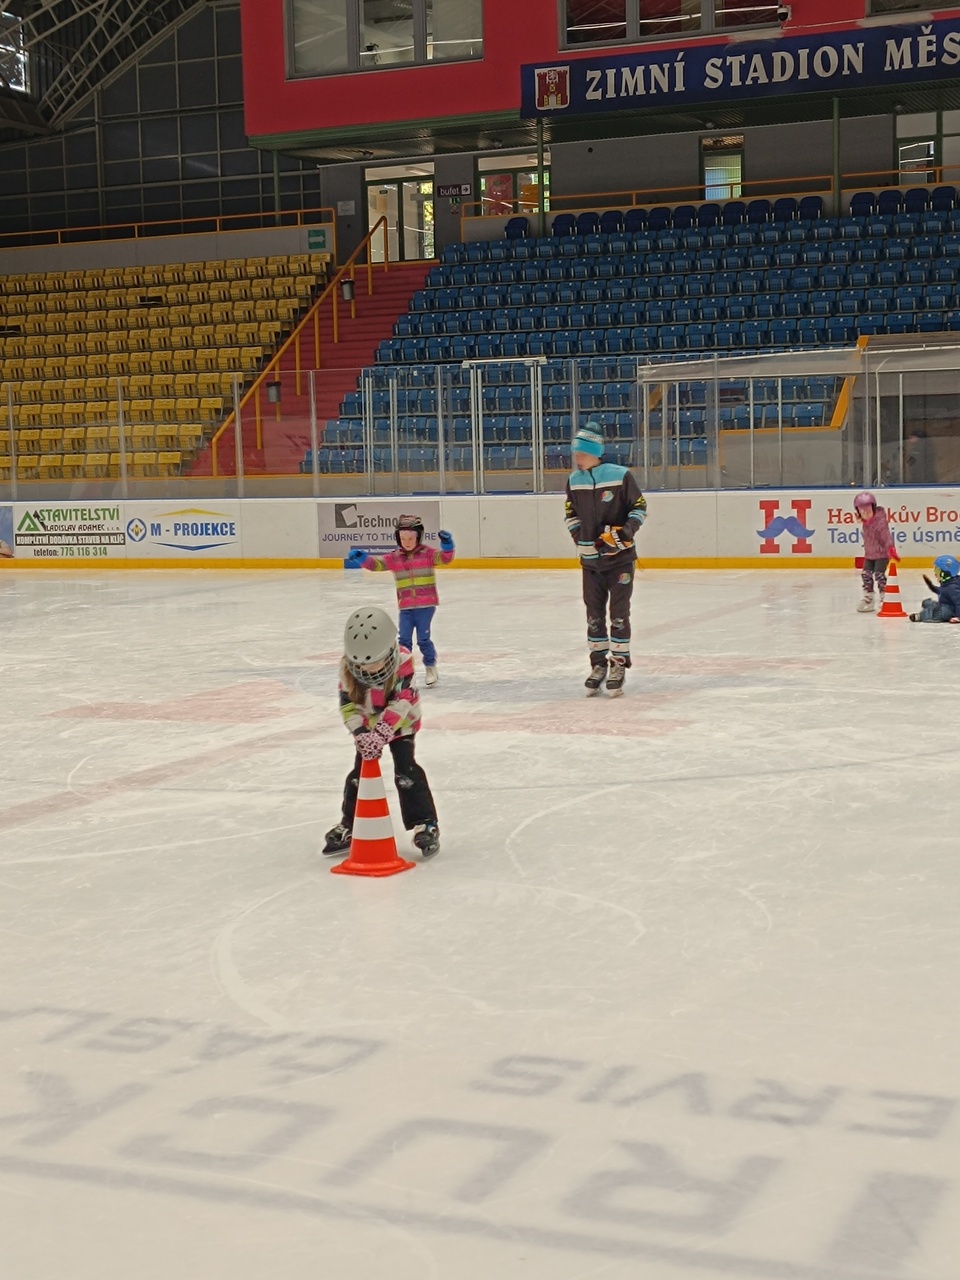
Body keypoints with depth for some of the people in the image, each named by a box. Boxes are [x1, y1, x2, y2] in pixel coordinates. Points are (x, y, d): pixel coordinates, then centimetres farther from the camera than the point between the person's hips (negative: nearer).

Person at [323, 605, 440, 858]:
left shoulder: (403, 661, -31)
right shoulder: (348, 666, -23)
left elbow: (401, 703, -32)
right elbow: (348, 705, -17)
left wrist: (382, 733, -39)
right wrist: (361, 733, -31)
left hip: (401, 724, -3)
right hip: (368, 726, 3)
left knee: (406, 771, -12)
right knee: (360, 772, 3)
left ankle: (425, 825, -4)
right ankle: (349, 826, 19)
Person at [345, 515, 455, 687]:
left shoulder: (427, 553, -4)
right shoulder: (394, 557, 3)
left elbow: (445, 558, -17)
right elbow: (376, 563, -3)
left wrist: (447, 545, -37)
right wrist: (362, 558, -21)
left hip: (426, 605, -3)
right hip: (406, 607, 3)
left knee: (423, 639, 1)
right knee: (404, 640, 4)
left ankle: (430, 667, 20)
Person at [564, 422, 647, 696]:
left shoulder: (620, 476, -11)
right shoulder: (574, 480, 3)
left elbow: (639, 506, -3)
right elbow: (571, 514, 14)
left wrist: (629, 529, -18)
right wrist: (581, 537, 1)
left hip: (620, 557, -4)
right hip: (590, 558, 4)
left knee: (619, 612, -2)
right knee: (594, 613, 8)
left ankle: (618, 665, 6)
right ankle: (598, 664, 18)